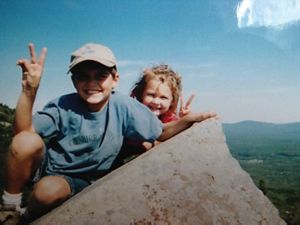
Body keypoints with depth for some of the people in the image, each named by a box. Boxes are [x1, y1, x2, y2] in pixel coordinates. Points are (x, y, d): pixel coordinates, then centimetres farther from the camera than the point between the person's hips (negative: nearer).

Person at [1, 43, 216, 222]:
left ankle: (28, 217, 4)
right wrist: (29, 90, -38)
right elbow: (22, 132, -25)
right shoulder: (63, 106, -16)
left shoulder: (124, 106, -15)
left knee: (49, 191, -34)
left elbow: (161, 134, -8)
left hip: (81, 180, 0)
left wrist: (187, 120, -25)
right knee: (26, 141, -31)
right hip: (46, 165, 1)